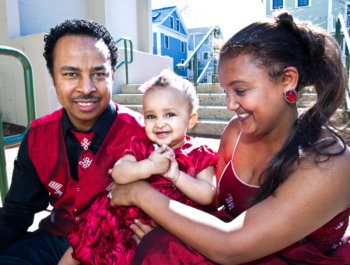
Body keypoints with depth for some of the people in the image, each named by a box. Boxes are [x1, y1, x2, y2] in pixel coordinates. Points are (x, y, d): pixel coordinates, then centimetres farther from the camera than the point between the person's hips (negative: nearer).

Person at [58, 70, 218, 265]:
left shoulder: (200, 155, 0)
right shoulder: (141, 146, 5)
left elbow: (208, 196, -9)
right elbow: (118, 174, -9)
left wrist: (175, 175, -19)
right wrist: (149, 166, -22)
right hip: (128, 218, 2)